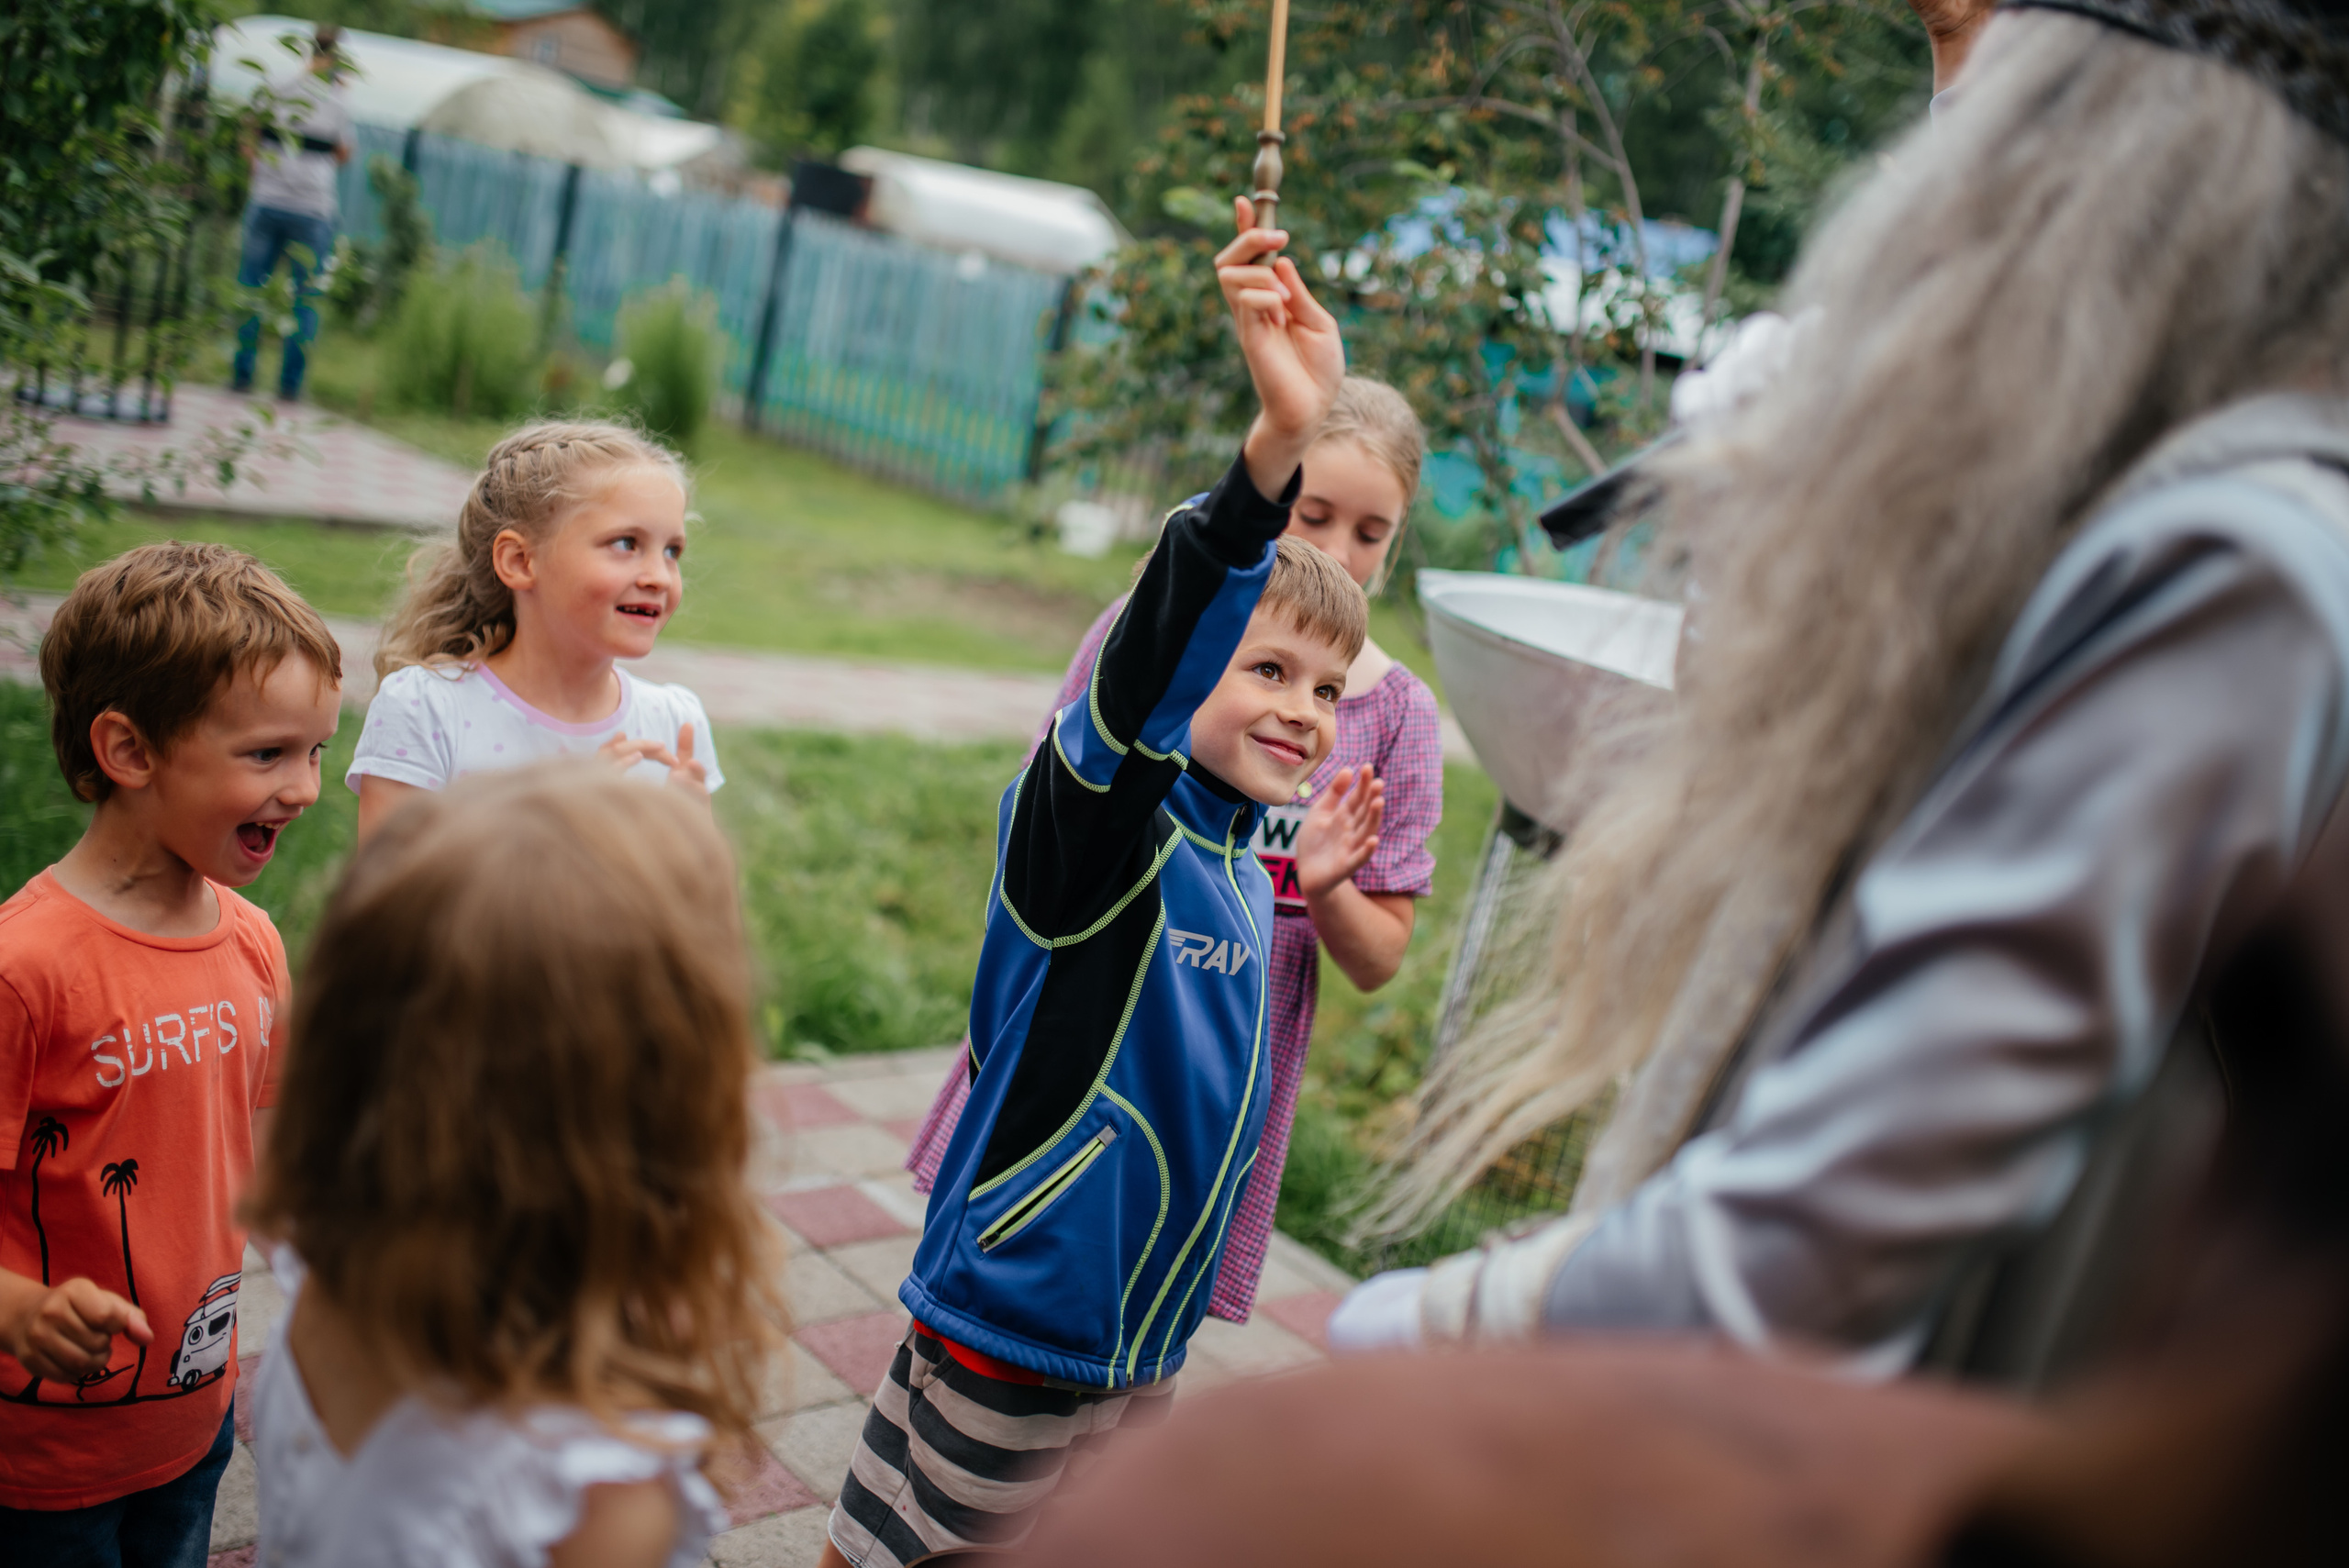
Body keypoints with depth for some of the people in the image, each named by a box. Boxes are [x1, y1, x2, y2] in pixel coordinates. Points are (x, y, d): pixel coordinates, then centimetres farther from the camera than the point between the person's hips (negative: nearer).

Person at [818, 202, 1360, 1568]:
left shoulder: (1247, 856, 2)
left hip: (1147, 1347, 8)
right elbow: (1149, 659, -41)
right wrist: (1276, 446, -53)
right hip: (1011, 1340, -7)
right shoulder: (1104, 826, -21)